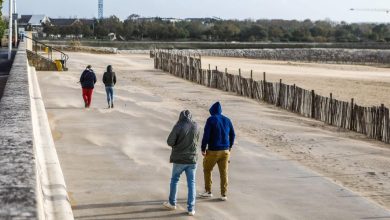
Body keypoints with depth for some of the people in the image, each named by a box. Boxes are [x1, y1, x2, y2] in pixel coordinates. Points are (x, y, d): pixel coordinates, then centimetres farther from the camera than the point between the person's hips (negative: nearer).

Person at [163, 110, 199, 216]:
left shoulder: (178, 127, -15)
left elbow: (170, 142, -11)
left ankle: (172, 203, 30)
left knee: (174, 180, 18)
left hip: (179, 159, -2)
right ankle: (191, 208, 2)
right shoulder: (195, 126, -2)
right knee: (191, 183, 6)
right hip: (192, 159, 2)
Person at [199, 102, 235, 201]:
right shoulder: (227, 120, 6)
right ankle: (224, 194, 7)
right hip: (225, 151, 4)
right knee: (224, 172, 8)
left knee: (207, 170, 16)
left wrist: (203, 149, -8)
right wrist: (229, 147, 24)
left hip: (213, 151, -4)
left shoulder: (211, 120, -10)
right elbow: (232, 135, 12)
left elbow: (206, 135, -15)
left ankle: (208, 191, 22)